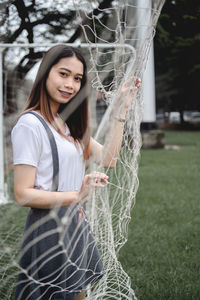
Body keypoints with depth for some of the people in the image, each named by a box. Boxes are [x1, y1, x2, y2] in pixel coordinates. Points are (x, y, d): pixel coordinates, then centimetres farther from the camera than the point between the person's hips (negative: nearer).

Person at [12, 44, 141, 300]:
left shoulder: (68, 125, 13)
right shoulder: (30, 124, -16)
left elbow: (108, 159, 8)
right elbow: (23, 194, -19)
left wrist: (121, 111, 6)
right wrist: (77, 196, -26)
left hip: (76, 224, 9)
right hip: (50, 228, -9)